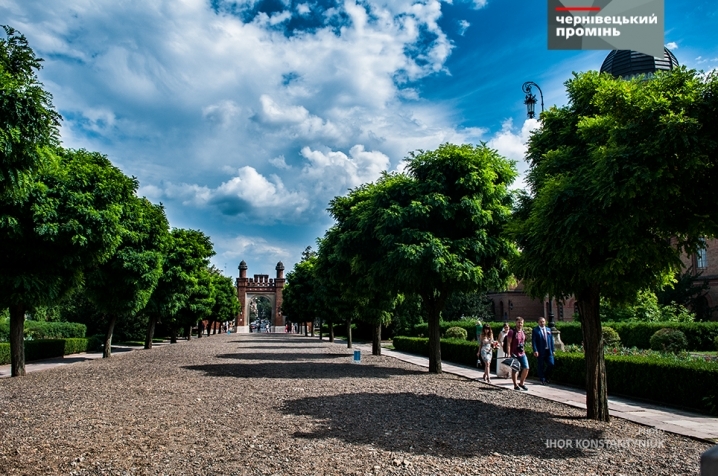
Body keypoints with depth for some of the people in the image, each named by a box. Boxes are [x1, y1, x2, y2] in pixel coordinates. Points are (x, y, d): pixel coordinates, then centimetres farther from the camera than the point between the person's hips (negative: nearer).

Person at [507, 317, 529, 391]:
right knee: (515, 370, 3)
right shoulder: (512, 332, -8)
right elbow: (508, 343, -10)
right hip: (514, 354, -5)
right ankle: (515, 385, 16)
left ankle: (521, 383, 15)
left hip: (522, 354, 5)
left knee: (526, 368, -2)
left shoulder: (523, 332, 11)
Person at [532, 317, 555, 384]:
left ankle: (546, 376, 21)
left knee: (551, 364, -2)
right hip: (540, 351, -4)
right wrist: (535, 351, -16)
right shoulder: (535, 330, -2)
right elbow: (533, 341, -7)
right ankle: (542, 380, 13)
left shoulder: (548, 329, 13)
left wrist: (552, 350, 9)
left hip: (548, 351, 4)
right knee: (541, 366, 2)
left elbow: (551, 340, 14)